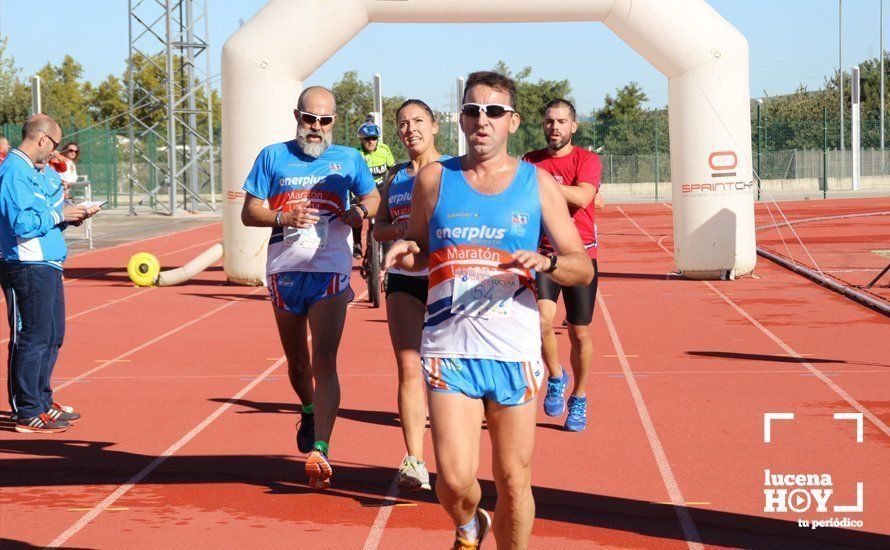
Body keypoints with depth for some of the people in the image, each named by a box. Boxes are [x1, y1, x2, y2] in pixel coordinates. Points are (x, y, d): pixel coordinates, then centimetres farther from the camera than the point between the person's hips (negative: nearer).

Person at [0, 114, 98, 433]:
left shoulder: (31, 171, 17)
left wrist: (68, 218, 7)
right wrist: (59, 215, -13)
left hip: (47, 267, 10)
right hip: (27, 268, -10)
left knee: (52, 337, 17)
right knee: (32, 340, -6)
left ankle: (42, 401, 28)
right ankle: (27, 414, -1)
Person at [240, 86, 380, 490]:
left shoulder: (348, 160, 9)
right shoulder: (272, 157, 8)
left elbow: (372, 198, 22)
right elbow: (249, 212, 6)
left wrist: (359, 212, -2)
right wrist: (283, 218, -14)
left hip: (330, 271, -2)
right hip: (284, 270, 2)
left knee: (324, 362, -14)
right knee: (297, 362, 14)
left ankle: (320, 450, -20)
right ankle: (309, 412, 44)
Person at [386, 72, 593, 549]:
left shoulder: (537, 183, 4)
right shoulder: (434, 178, 6)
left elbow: (583, 269, 4)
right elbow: (418, 254, 17)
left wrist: (546, 262, -17)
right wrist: (405, 251, -6)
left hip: (514, 351, 0)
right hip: (449, 348, 0)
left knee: (514, 482, 5)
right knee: (455, 478, -9)